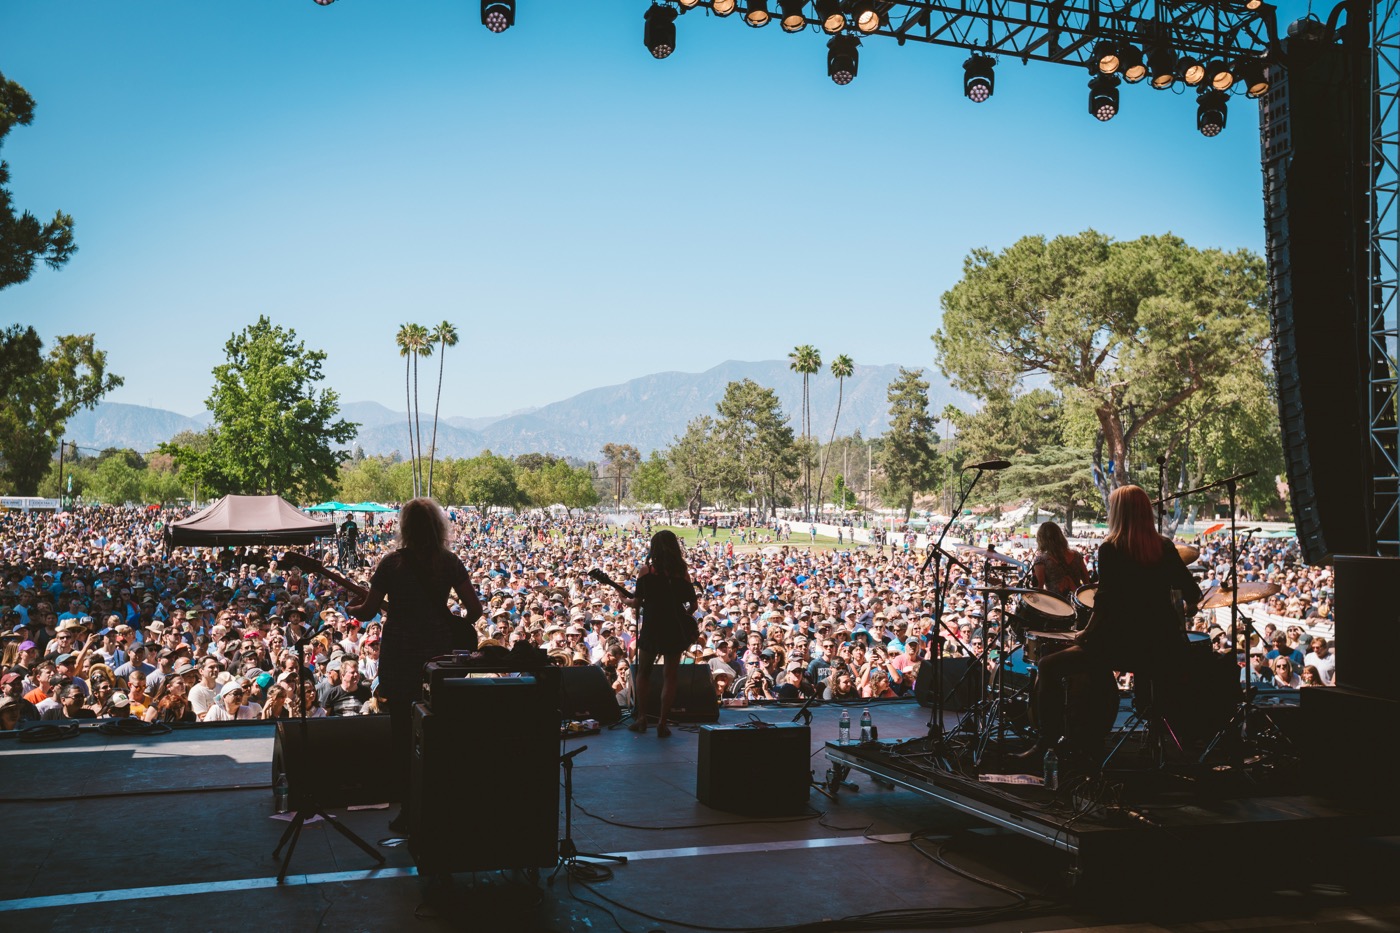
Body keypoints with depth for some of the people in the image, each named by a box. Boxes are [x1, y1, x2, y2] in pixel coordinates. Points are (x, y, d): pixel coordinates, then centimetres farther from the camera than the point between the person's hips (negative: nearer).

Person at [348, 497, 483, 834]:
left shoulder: (392, 562, -7)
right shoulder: (449, 562, -3)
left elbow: (367, 612, -5)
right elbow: (475, 608, -6)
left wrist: (350, 608, 17)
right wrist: (458, 629, 13)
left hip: (400, 656, -2)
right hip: (439, 653, 2)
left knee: (403, 734, 8)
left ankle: (409, 812, 12)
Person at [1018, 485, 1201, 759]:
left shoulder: (1110, 549, -9)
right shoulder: (1165, 547, 4)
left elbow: (1106, 601, -16)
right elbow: (1192, 592, 6)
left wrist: (1086, 633, -3)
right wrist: (1189, 607, 29)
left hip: (1122, 646, -6)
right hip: (1165, 648, 6)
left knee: (1049, 667, 5)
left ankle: (1048, 740, 0)